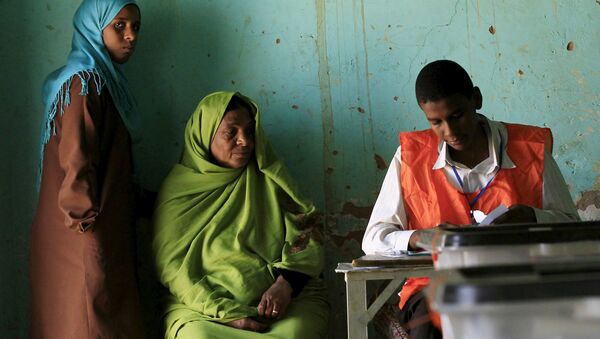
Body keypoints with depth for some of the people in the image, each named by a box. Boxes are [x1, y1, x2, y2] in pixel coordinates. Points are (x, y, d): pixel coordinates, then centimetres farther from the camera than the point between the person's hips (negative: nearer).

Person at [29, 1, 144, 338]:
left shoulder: (104, 80, 14)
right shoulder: (85, 83, -16)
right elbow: (76, 162, -21)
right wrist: (86, 218, -14)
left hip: (101, 230, 9)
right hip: (85, 235, -9)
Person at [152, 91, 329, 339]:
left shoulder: (268, 179, 12)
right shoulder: (177, 190, 5)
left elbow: (307, 235, 6)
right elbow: (174, 270, -2)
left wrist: (285, 284, -15)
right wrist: (228, 314, -16)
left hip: (286, 298, 1)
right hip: (205, 307, -1)